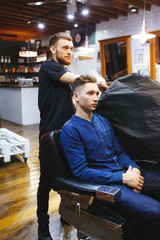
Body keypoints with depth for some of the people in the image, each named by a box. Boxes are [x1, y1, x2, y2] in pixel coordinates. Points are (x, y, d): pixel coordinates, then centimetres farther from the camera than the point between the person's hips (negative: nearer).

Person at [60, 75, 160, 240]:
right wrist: (123, 179, -16)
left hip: (125, 173, 8)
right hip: (105, 184, -7)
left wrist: (134, 169, -3)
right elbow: (80, 171, -13)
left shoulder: (103, 120, 15)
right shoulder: (70, 130, -7)